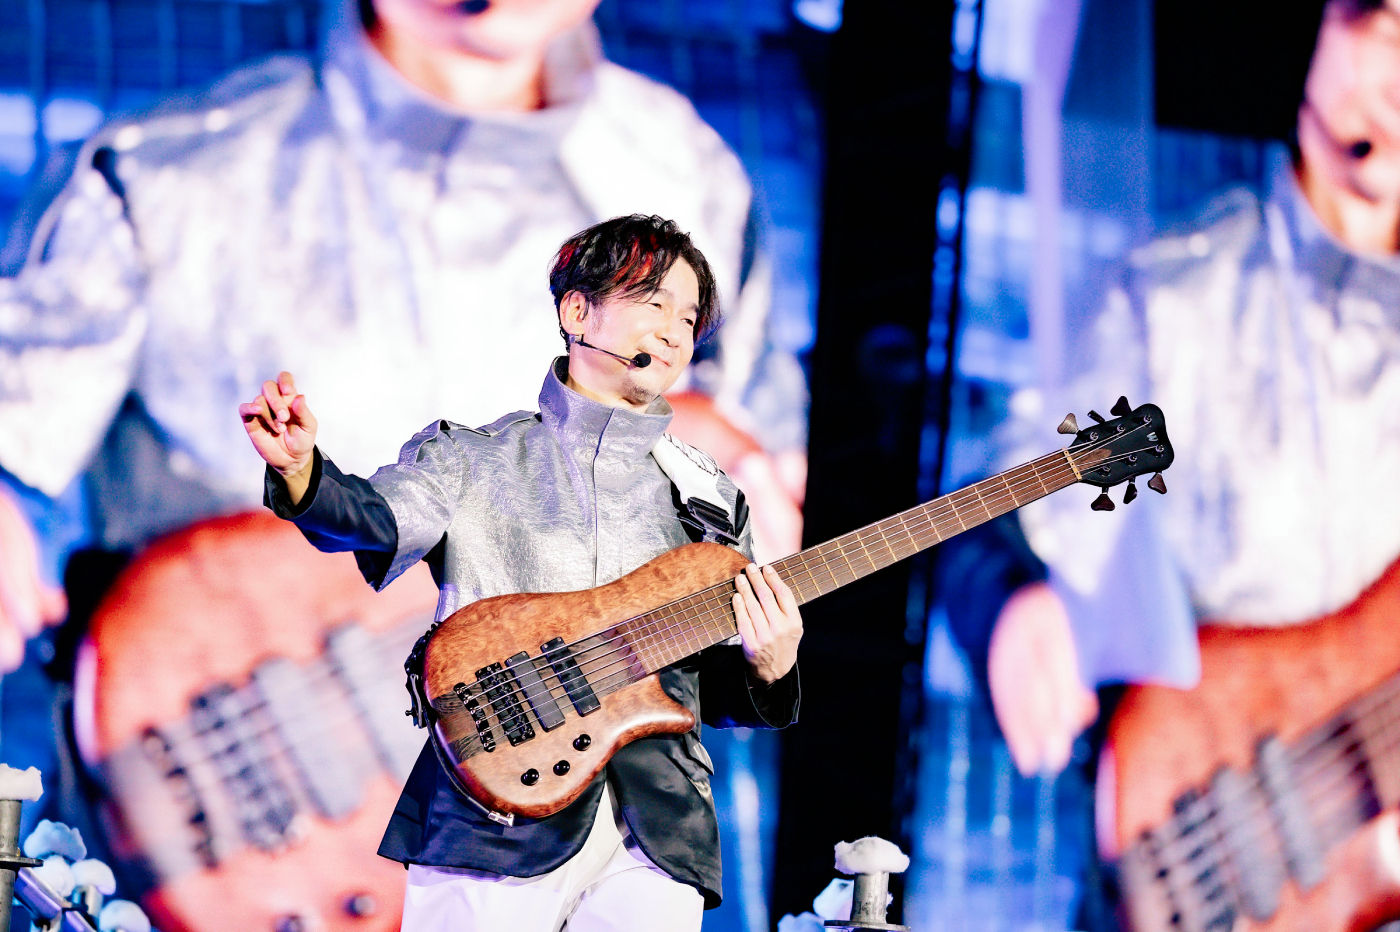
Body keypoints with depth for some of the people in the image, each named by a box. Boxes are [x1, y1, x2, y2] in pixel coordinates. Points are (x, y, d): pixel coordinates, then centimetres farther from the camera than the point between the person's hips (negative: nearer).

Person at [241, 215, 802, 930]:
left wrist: (767, 674, -4)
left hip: (657, 838, 3)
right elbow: (376, 521, -12)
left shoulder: (711, 499, 18)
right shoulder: (470, 460, 9)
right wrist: (302, 473, -33)